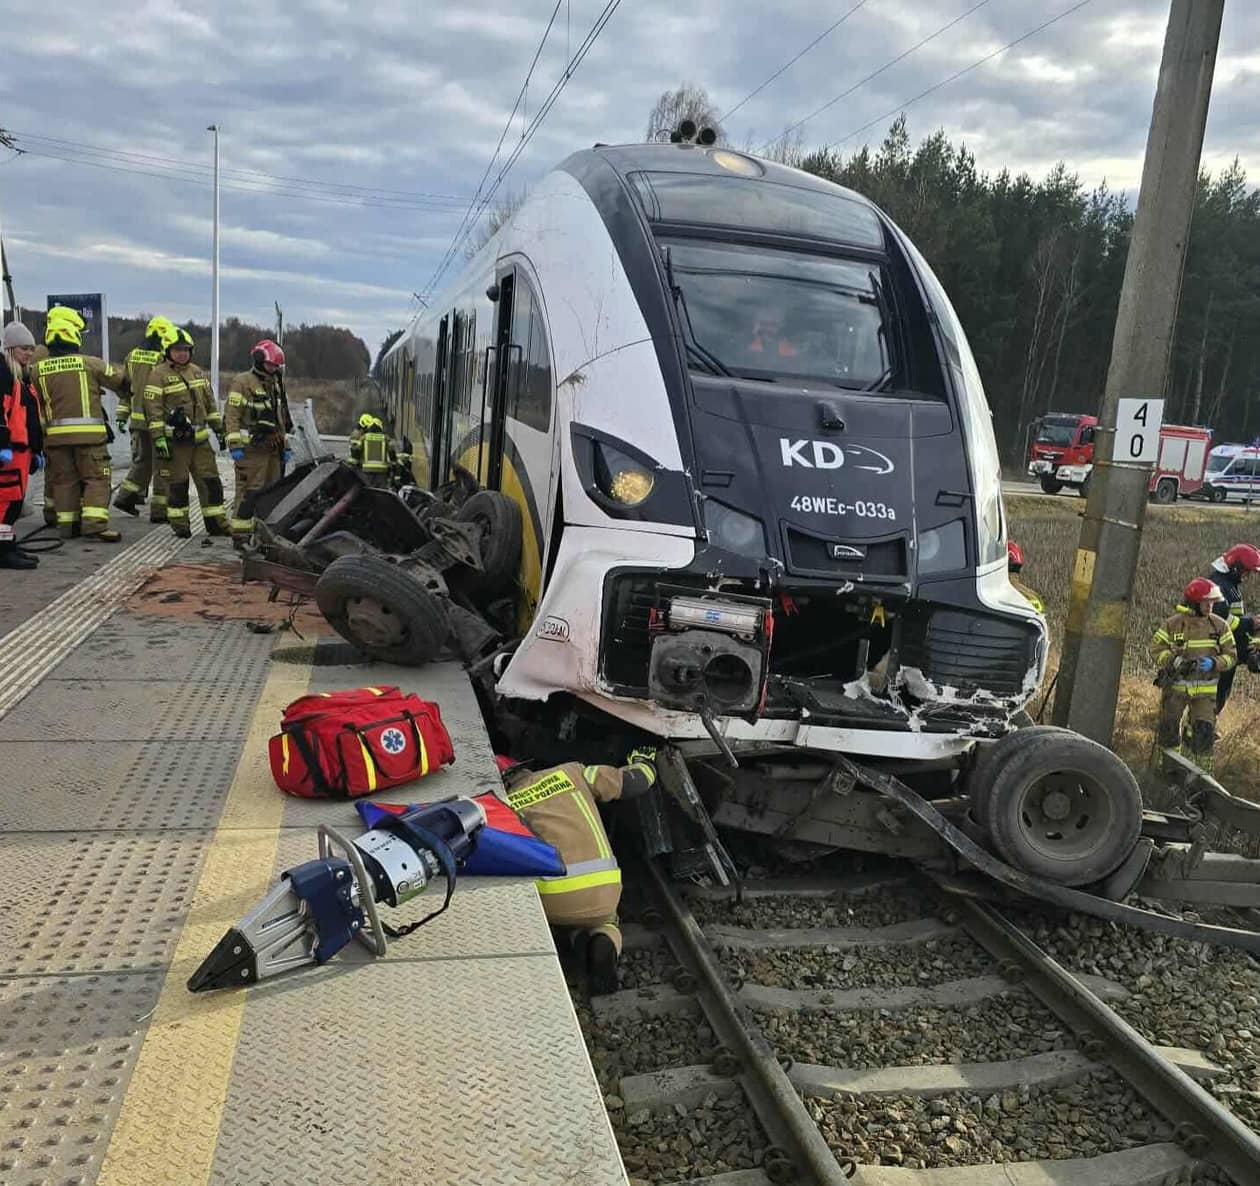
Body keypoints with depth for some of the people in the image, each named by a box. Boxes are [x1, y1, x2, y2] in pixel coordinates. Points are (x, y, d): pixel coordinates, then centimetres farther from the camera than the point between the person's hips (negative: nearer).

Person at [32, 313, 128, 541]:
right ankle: (94, 523, -13)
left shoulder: (39, 369, 6)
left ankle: (67, 523, 15)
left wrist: (41, 434, 22)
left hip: (56, 434, 4)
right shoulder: (89, 363, -3)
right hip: (88, 432, -4)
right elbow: (120, 381, 6)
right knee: (96, 478, -1)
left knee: (64, 479, 13)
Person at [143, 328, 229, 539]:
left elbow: (210, 403, 21)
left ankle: (217, 524, 14)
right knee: (178, 485, 1)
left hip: (200, 439, 6)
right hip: (174, 440, -6)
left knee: (211, 481, 5)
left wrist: (219, 430, 18)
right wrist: (159, 439, -16)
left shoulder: (197, 371, 14)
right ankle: (180, 526, 12)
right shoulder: (158, 374, -6)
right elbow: (153, 409, -11)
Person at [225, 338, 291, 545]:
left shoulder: (274, 385, 20)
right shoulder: (242, 383, -5)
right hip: (251, 449, -8)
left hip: (272, 449, 8)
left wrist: (285, 446, 23)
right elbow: (233, 416, -11)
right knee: (247, 492, -9)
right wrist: (235, 445, -17)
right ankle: (240, 535, -6)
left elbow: (281, 419, 26)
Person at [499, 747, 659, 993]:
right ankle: (604, 944, -2)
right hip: (602, 893, 2)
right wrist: (644, 762, 40)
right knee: (605, 922, 35)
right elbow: (634, 782, 17)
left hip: (551, 899, -1)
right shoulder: (571, 772, 14)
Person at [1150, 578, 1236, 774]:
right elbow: (1156, 649, -5)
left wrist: (1214, 663, -19)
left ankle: (1202, 771, 12)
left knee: (1204, 731, -4)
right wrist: (1174, 660, -23)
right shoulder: (1173, 624, -7)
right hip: (1175, 686, 0)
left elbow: (1231, 655, 1)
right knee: (1169, 728, 9)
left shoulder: (1220, 625, -2)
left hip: (1205, 689, 1)